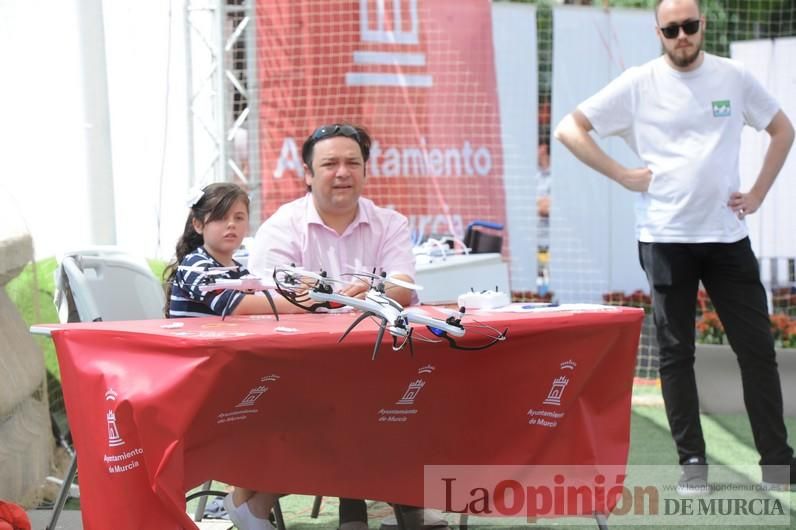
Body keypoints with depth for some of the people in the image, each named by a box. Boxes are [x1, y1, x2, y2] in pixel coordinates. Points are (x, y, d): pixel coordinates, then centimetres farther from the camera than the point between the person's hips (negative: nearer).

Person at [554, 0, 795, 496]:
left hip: (728, 234, 2)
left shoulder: (733, 77, 4)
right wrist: (623, 176, -7)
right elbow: (569, 128, -3)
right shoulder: (638, 84, -3)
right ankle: (693, 462, 14)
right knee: (676, 353, 4)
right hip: (666, 237, -2)